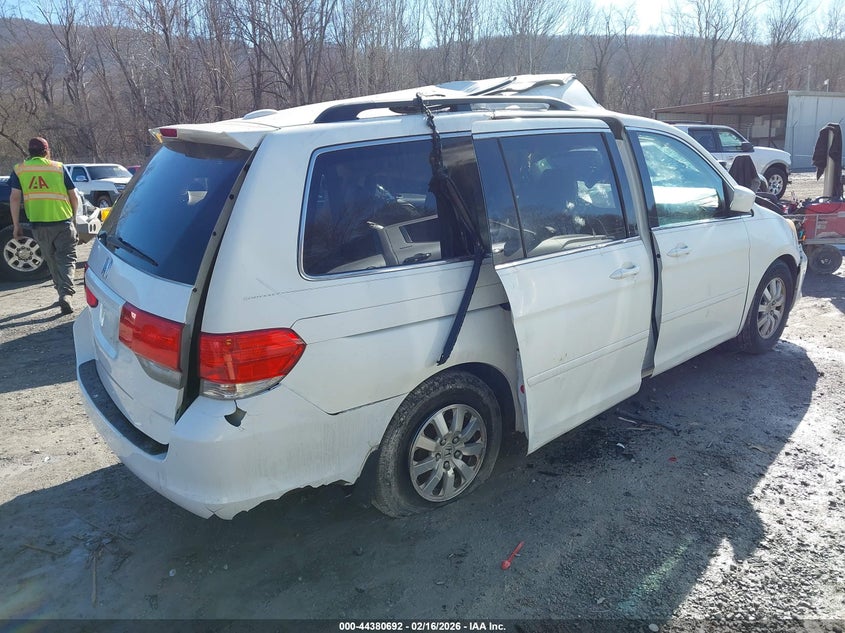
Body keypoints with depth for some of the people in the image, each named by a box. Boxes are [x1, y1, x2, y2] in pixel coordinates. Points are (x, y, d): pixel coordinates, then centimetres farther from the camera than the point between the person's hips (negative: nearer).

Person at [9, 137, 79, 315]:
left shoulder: (19, 170, 5)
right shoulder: (58, 167, 3)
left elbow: (14, 198, -1)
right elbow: (73, 196, 3)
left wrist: (16, 225, 4)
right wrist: (73, 217, 19)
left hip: (39, 225, 2)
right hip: (63, 222, -2)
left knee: (52, 261, 18)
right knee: (66, 259, 0)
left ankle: (62, 293, 25)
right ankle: (66, 293, -20)